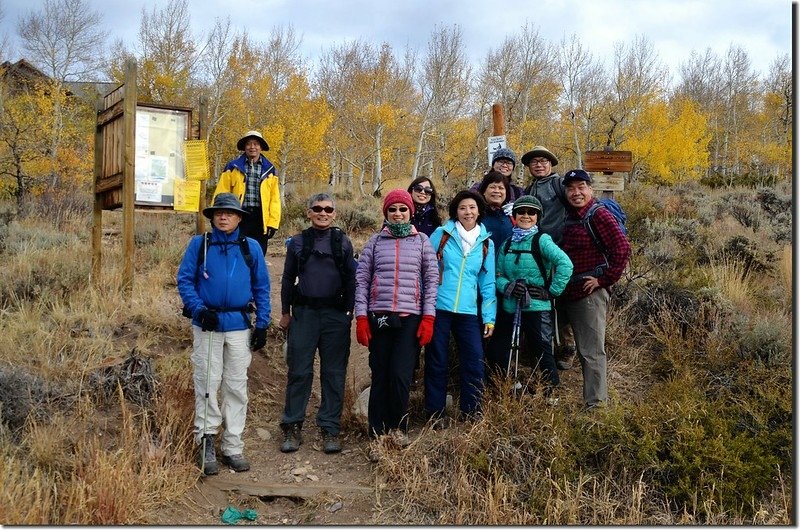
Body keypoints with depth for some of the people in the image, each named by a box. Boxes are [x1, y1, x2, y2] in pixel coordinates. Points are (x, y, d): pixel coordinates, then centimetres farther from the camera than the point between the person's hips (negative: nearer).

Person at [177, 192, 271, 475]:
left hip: (239, 325, 2)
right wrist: (199, 309, -14)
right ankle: (206, 442, 12)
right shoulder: (199, 244, 2)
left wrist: (262, 325, 3)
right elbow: (184, 279, 0)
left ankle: (233, 447, 14)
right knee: (207, 384, 2)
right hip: (207, 324, -1)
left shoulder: (251, 247, 6)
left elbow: (261, 287, 8)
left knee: (236, 387, 6)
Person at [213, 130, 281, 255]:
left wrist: (273, 223, -1)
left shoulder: (269, 169, 11)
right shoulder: (233, 167, 7)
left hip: (260, 219, 2)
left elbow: (275, 199, 8)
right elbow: (221, 194, 4)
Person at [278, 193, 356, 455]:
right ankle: (292, 428, 9)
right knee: (299, 371, 0)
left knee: (334, 373, 3)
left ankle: (330, 429, 11)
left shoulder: (343, 242, 7)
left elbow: (351, 279, 8)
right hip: (304, 313, 0)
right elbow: (288, 279, 12)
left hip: (335, 315, 0)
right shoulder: (298, 242, 7)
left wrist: (349, 311, 2)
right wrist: (285, 313, 10)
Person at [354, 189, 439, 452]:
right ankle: (378, 435, 9)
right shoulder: (375, 241, 10)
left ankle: (398, 427, 11)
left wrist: (428, 317, -2)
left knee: (400, 375, -11)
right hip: (379, 317, 1)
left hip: (410, 318, -1)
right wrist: (361, 317, 0)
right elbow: (362, 280, 8)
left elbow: (432, 279, 7)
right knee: (380, 376, 1)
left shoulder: (421, 241, 9)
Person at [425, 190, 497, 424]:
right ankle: (435, 413, 17)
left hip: (468, 312, 2)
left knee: (475, 362, -2)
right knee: (436, 362, 4)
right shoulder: (441, 234, 2)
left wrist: (489, 317, 7)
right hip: (438, 308, -2)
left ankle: (471, 413, 14)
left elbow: (488, 283, 12)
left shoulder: (486, 243, 10)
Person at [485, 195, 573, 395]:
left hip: (537, 308, -6)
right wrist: (508, 287, -12)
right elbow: (498, 275, 8)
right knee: (495, 352, 9)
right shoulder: (506, 244, 11)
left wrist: (552, 291, -15)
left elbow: (565, 264, -16)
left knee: (542, 353, 0)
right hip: (509, 307, 6)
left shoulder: (541, 240, -6)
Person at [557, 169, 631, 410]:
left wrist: (605, 279, -15)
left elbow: (623, 248, -18)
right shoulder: (569, 217, 13)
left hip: (591, 292, -8)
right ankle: (595, 396, 27)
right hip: (570, 294, 9)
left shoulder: (599, 215, -10)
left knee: (591, 351, -8)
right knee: (583, 350, 16)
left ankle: (596, 403, -4)